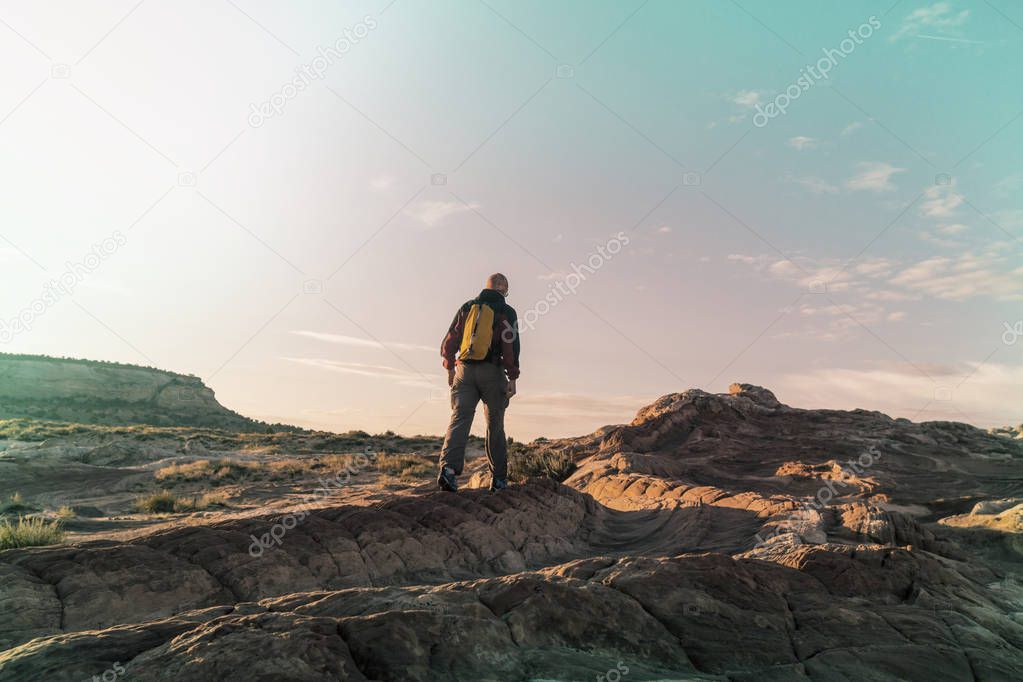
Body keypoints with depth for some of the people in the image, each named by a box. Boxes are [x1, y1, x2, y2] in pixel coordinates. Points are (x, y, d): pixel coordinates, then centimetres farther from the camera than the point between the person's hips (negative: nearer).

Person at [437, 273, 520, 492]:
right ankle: (498, 478, 17)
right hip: (492, 373, -2)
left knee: (459, 420, -6)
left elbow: (450, 341, 10)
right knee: (495, 425, 10)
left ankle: (449, 468, -26)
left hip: (464, 370, 2)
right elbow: (510, 346, -9)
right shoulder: (506, 312, 1)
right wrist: (512, 378, -7)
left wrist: (450, 368, 18)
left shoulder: (467, 307, 12)